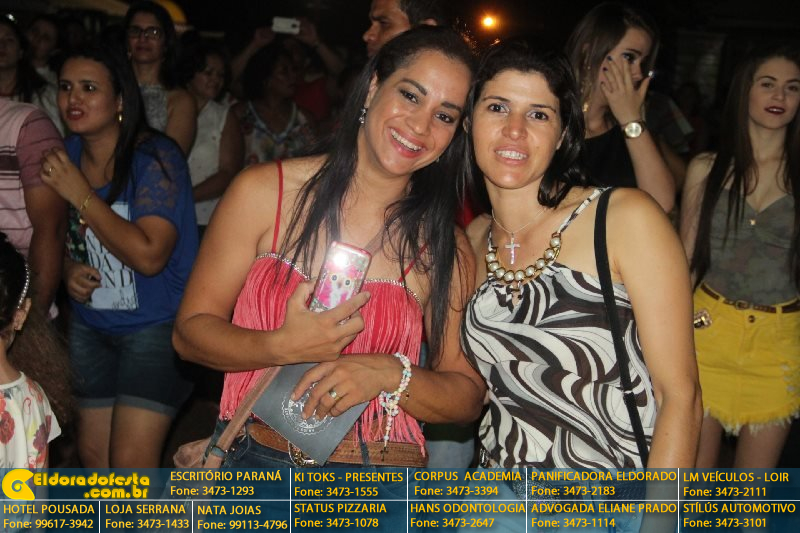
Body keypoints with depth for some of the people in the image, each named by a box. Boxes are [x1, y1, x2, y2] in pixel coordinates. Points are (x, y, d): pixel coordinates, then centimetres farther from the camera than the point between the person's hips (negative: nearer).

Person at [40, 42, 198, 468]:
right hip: (90, 325, 7)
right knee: (92, 456, 13)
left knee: (130, 464, -9)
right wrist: (69, 269, -5)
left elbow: (149, 255, -27)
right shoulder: (67, 156, 2)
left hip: (156, 325, -6)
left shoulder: (154, 157, -17)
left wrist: (81, 194, -23)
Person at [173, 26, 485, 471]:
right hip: (252, 457, 0)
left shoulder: (445, 248, -3)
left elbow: (469, 397, -1)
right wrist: (283, 347, -20)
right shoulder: (264, 192, -5)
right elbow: (191, 330, -3)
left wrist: (390, 374, -19)